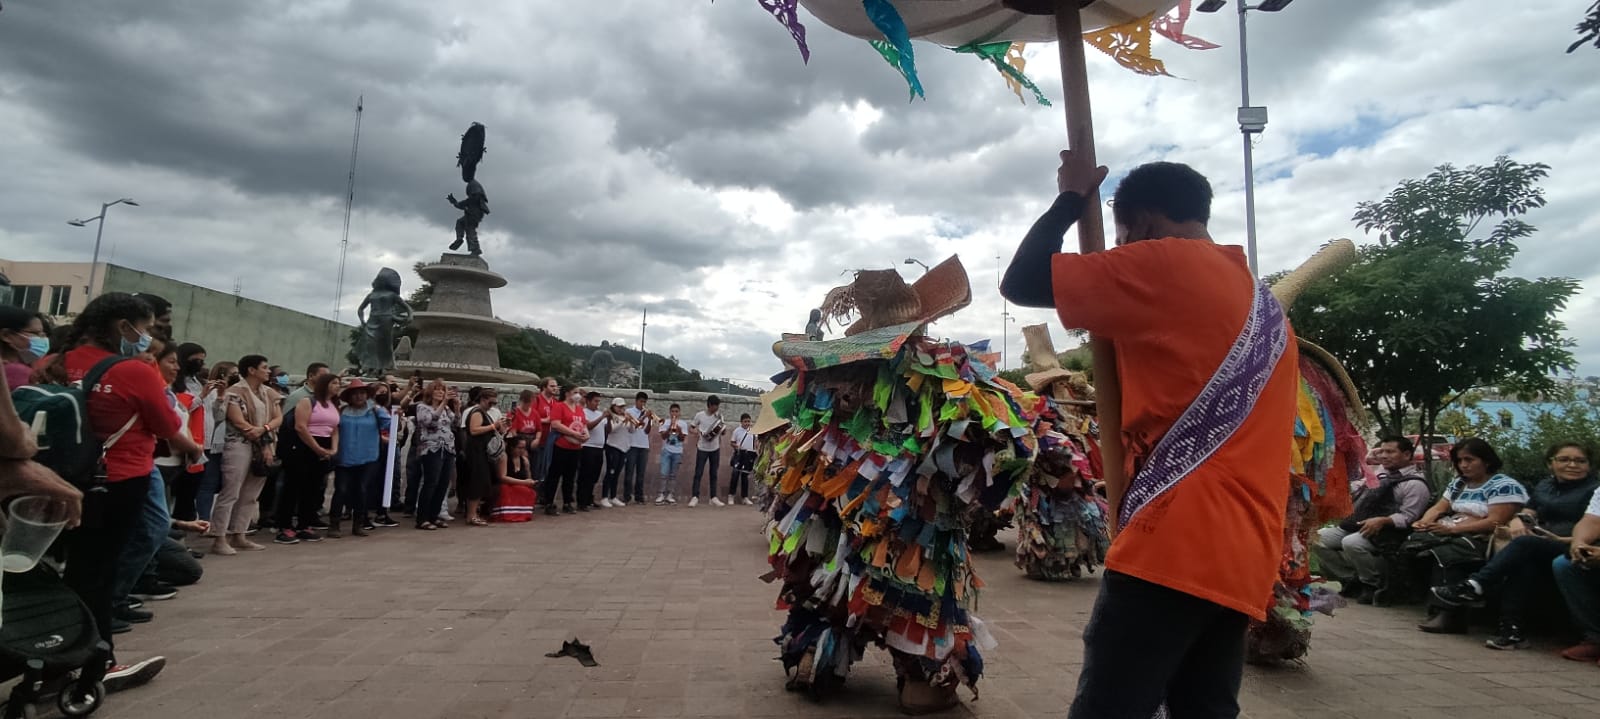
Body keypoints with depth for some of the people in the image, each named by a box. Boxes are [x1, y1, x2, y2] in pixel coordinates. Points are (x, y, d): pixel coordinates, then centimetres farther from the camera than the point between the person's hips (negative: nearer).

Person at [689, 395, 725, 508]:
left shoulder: (719, 416, 3)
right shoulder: (700, 415, -7)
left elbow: (720, 432, 11)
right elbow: (690, 428, -2)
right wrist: (695, 432, -22)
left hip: (715, 449, 3)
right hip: (702, 448, -3)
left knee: (714, 474, 8)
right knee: (698, 473, -5)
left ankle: (714, 498, 12)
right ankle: (695, 497, -2)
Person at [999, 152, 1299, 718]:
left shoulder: (1163, 263, -4)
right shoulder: (1268, 306, 23)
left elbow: (1021, 283, -6)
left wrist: (1071, 198, 8)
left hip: (1176, 543, -9)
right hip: (1245, 554, 9)